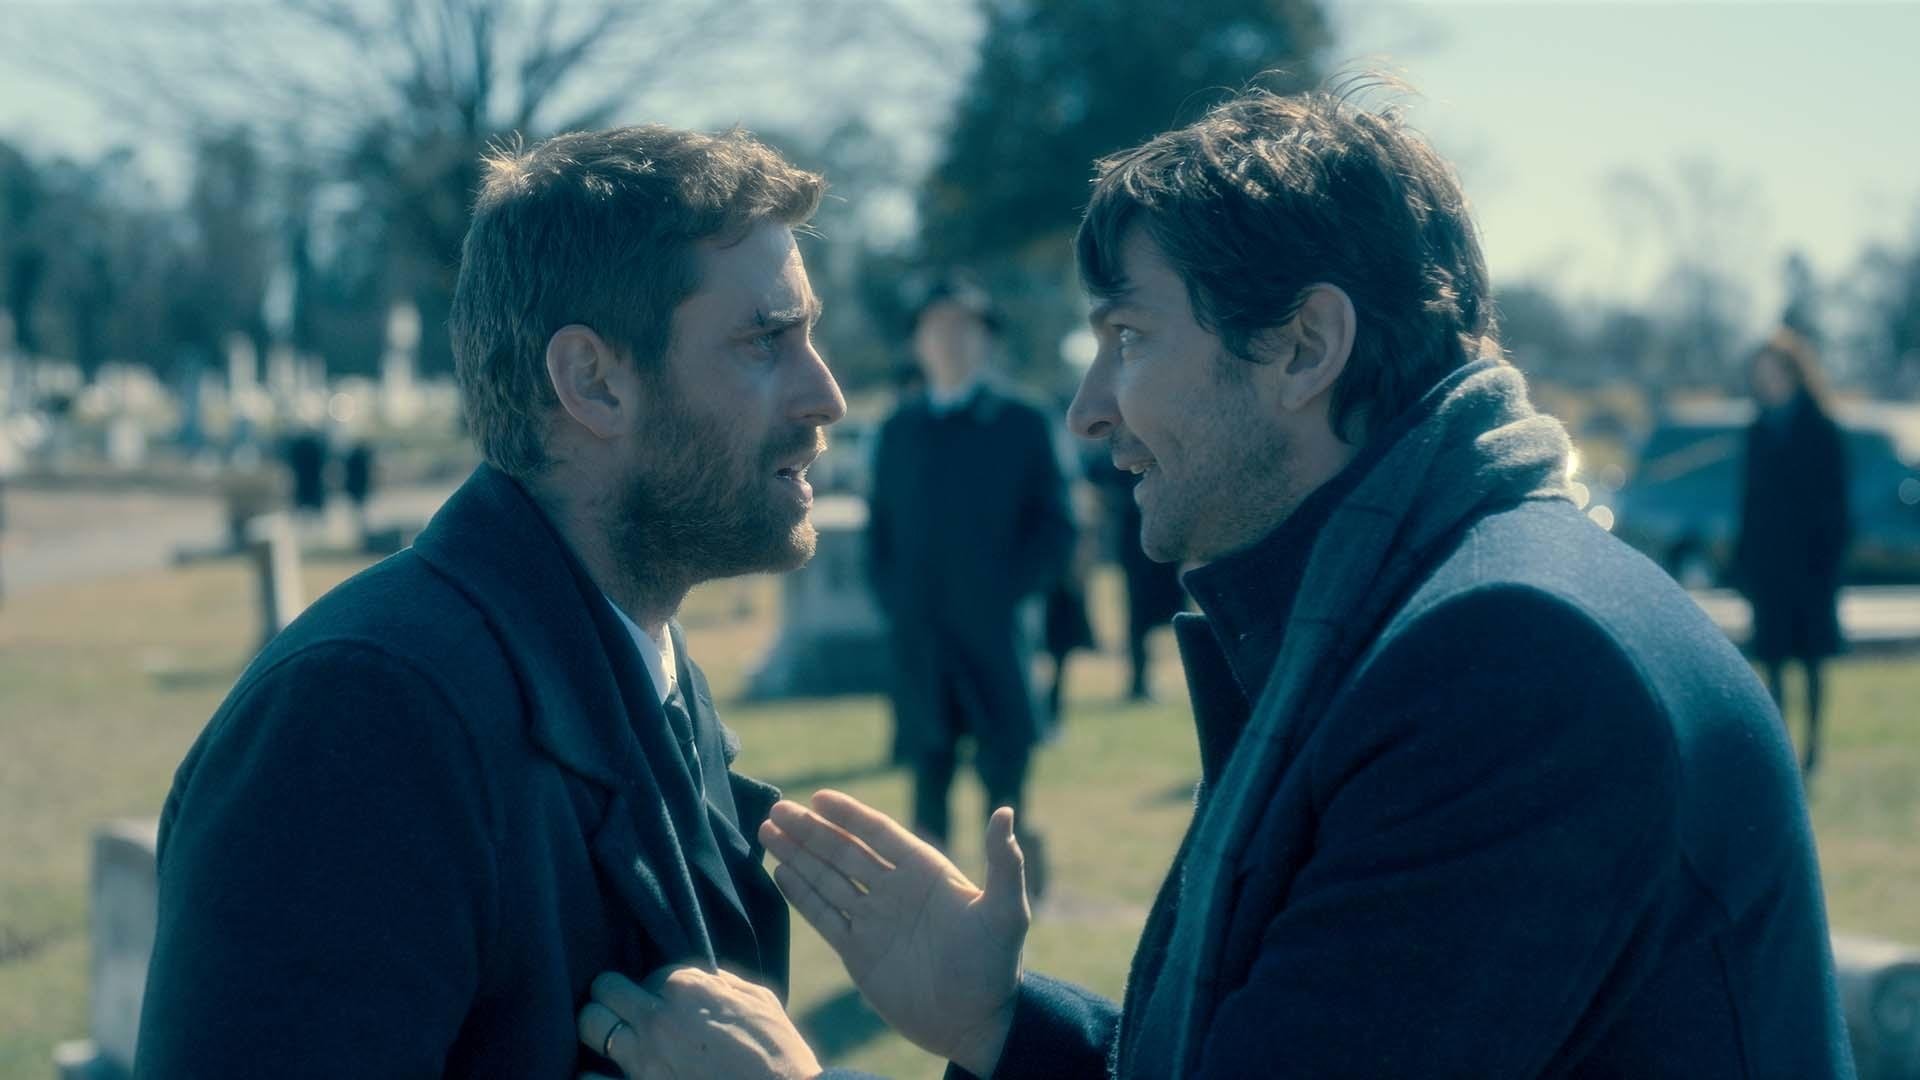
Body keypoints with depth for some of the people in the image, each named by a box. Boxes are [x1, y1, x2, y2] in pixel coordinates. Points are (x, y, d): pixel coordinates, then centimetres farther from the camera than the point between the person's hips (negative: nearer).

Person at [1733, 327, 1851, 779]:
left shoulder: (1820, 432, -3)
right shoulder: (1759, 432, 9)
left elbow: (1833, 503, -5)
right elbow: (1750, 499, 10)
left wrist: (1828, 555, -11)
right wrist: (1743, 559, 6)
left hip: (1808, 559, -4)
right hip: (1766, 560, 4)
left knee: (1811, 656, 4)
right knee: (1773, 657, 2)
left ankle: (1813, 745, 14)